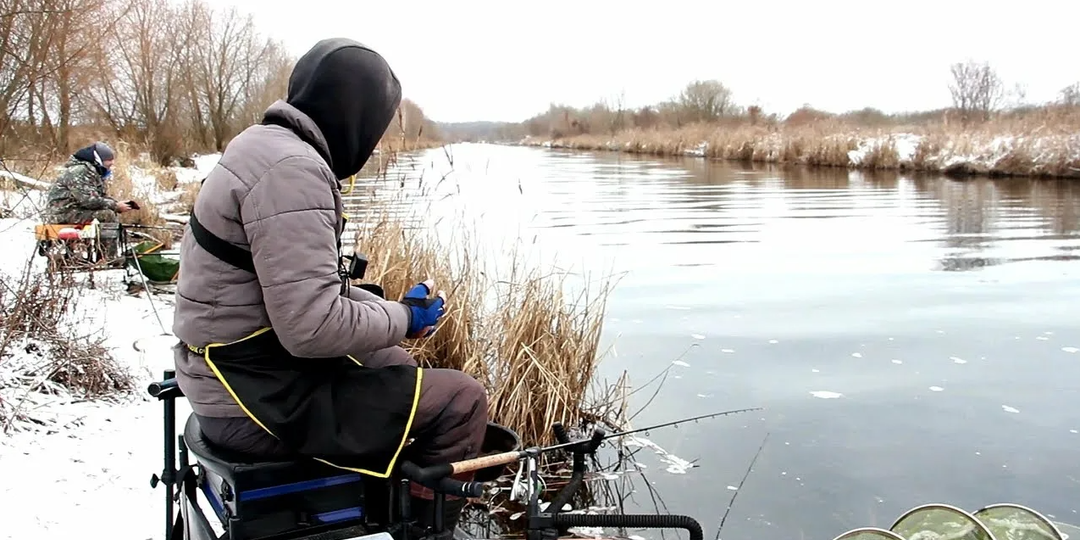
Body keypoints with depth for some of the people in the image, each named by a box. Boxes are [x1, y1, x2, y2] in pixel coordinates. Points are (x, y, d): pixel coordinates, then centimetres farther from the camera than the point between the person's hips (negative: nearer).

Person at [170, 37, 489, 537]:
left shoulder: (266, 144, 10)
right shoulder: (292, 169, -22)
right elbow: (311, 326, -29)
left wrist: (394, 310, 7)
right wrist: (406, 317, -12)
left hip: (245, 369, 11)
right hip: (260, 399, -11)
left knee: (394, 364, 27)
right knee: (460, 401, -10)